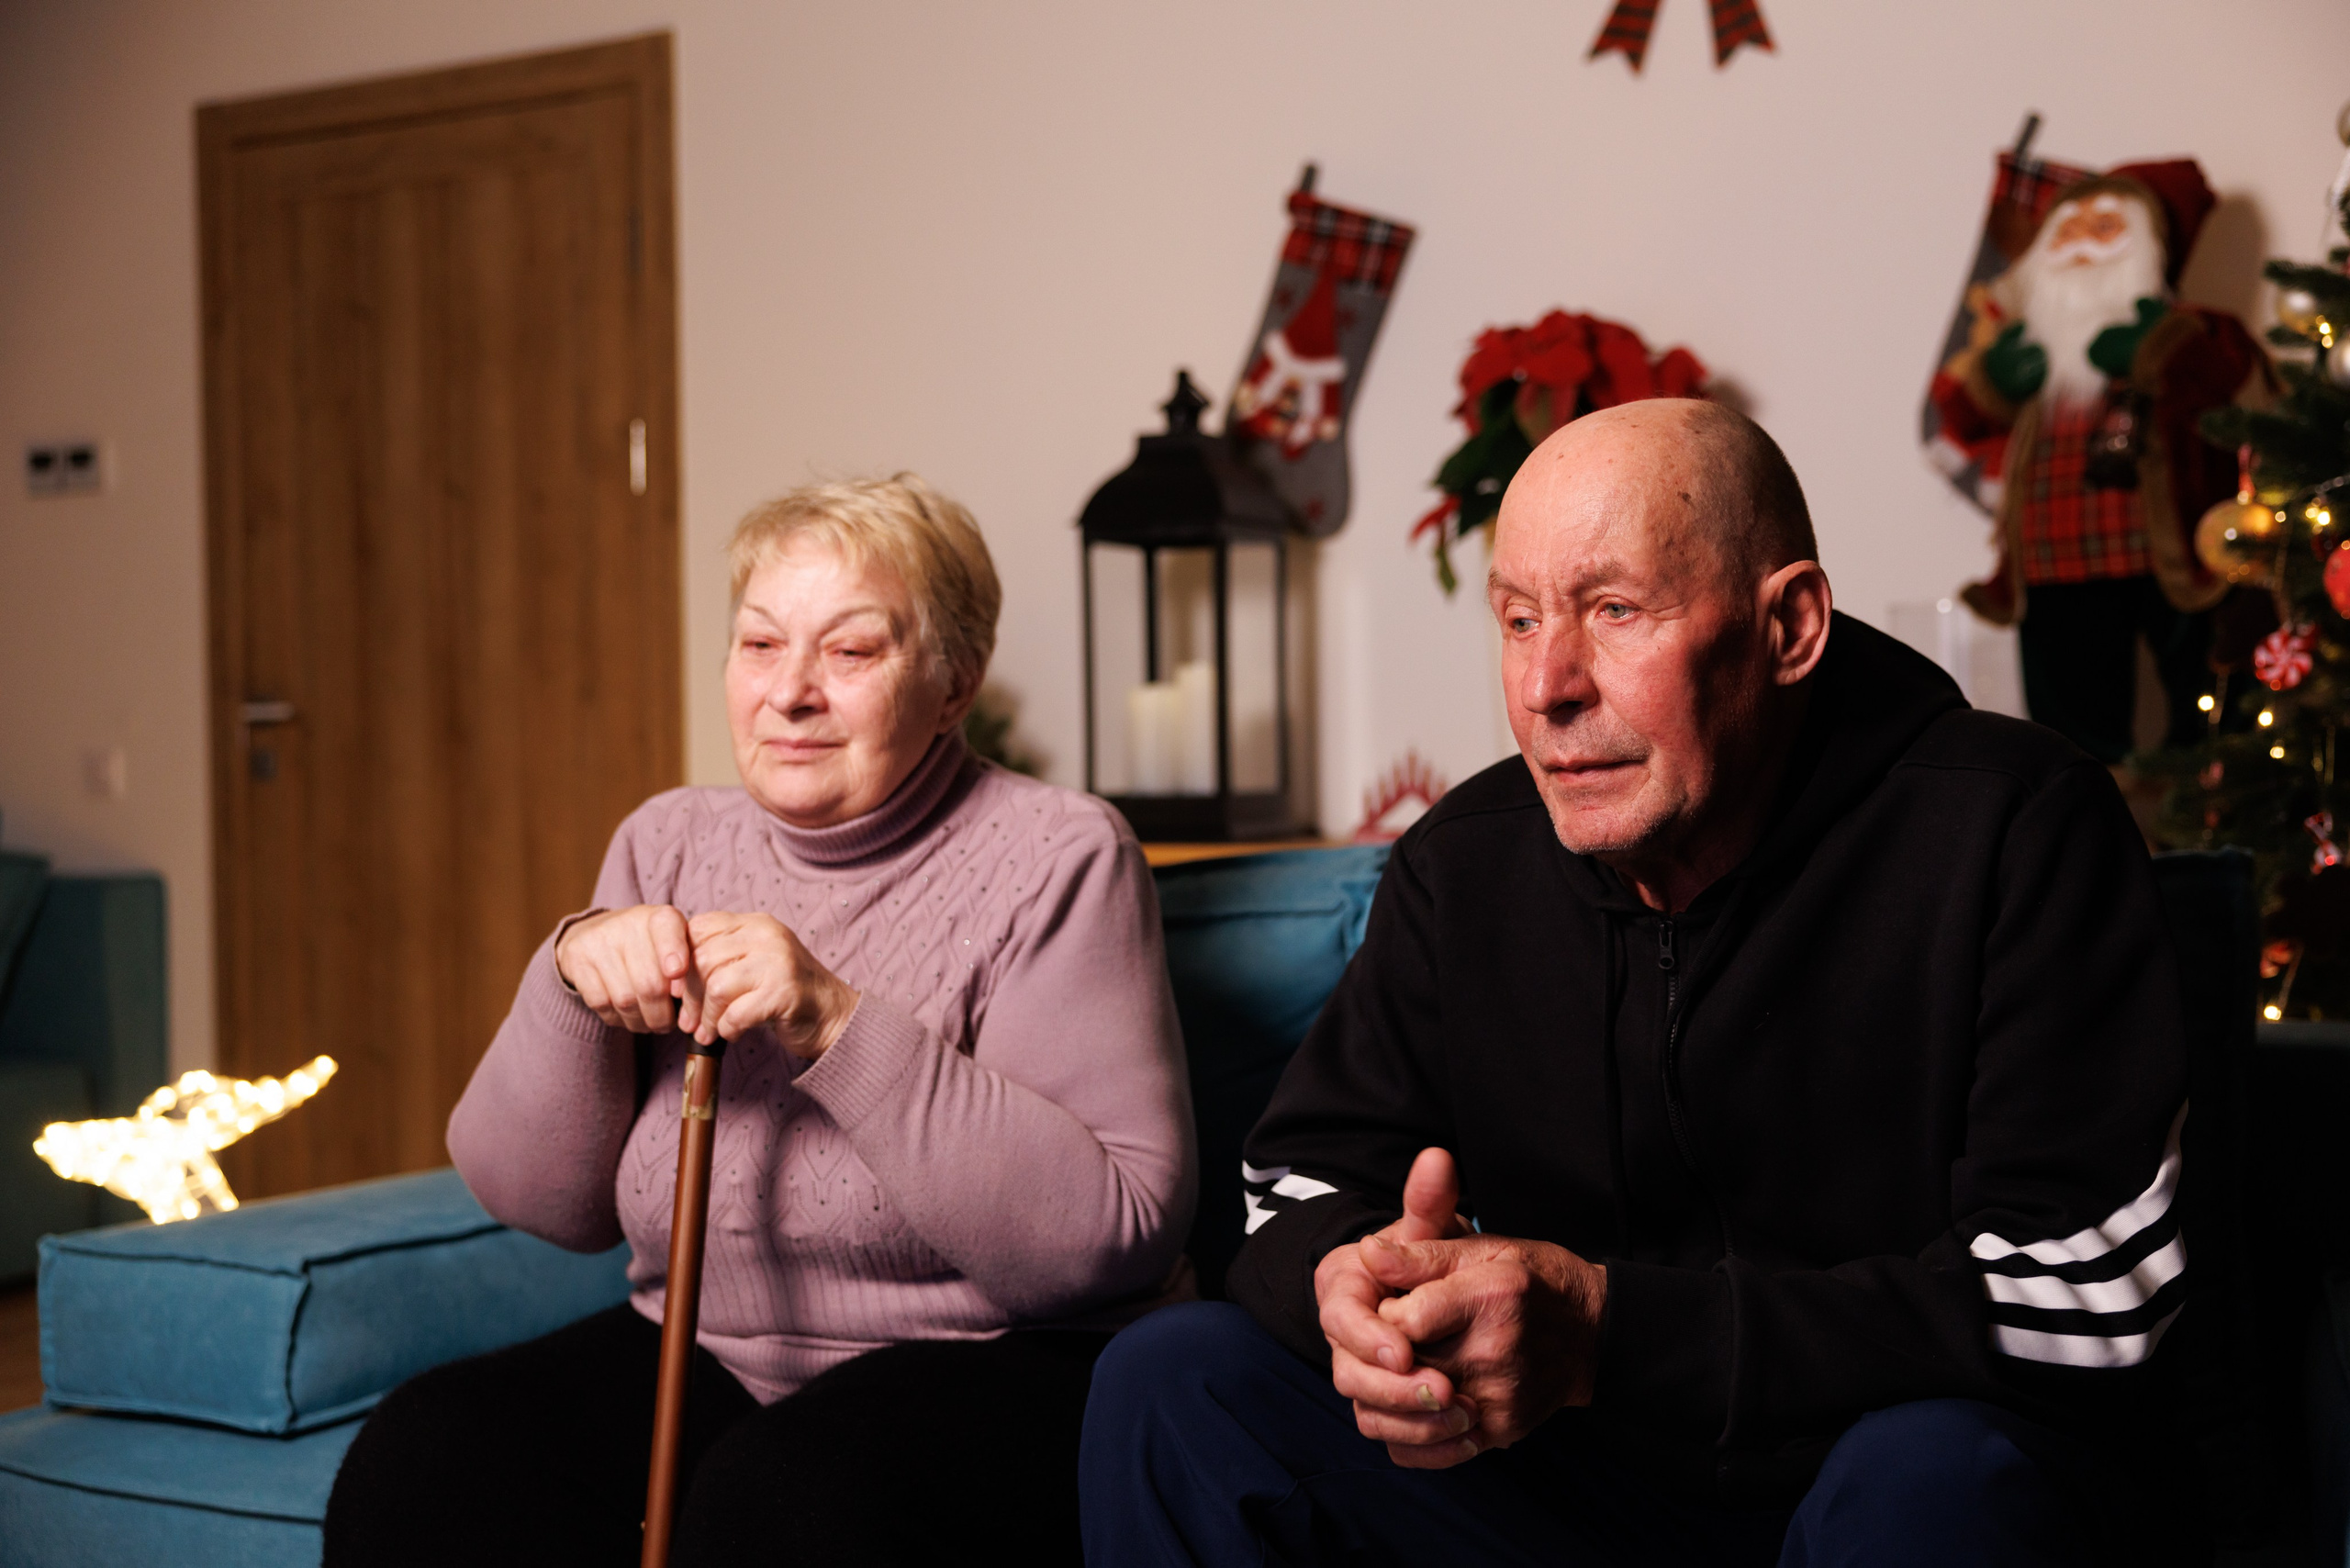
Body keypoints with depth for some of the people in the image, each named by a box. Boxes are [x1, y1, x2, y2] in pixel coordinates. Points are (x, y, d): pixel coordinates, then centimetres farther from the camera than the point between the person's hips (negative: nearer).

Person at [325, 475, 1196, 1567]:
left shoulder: (1054, 860, -9)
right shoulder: (670, 845, 8)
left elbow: (1118, 1235, -21)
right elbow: (536, 1202, 7)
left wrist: (843, 1026, -26)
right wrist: (572, 977, -12)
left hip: (990, 1367, -4)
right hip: (703, 1359, 4)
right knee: (419, 1458, -21)